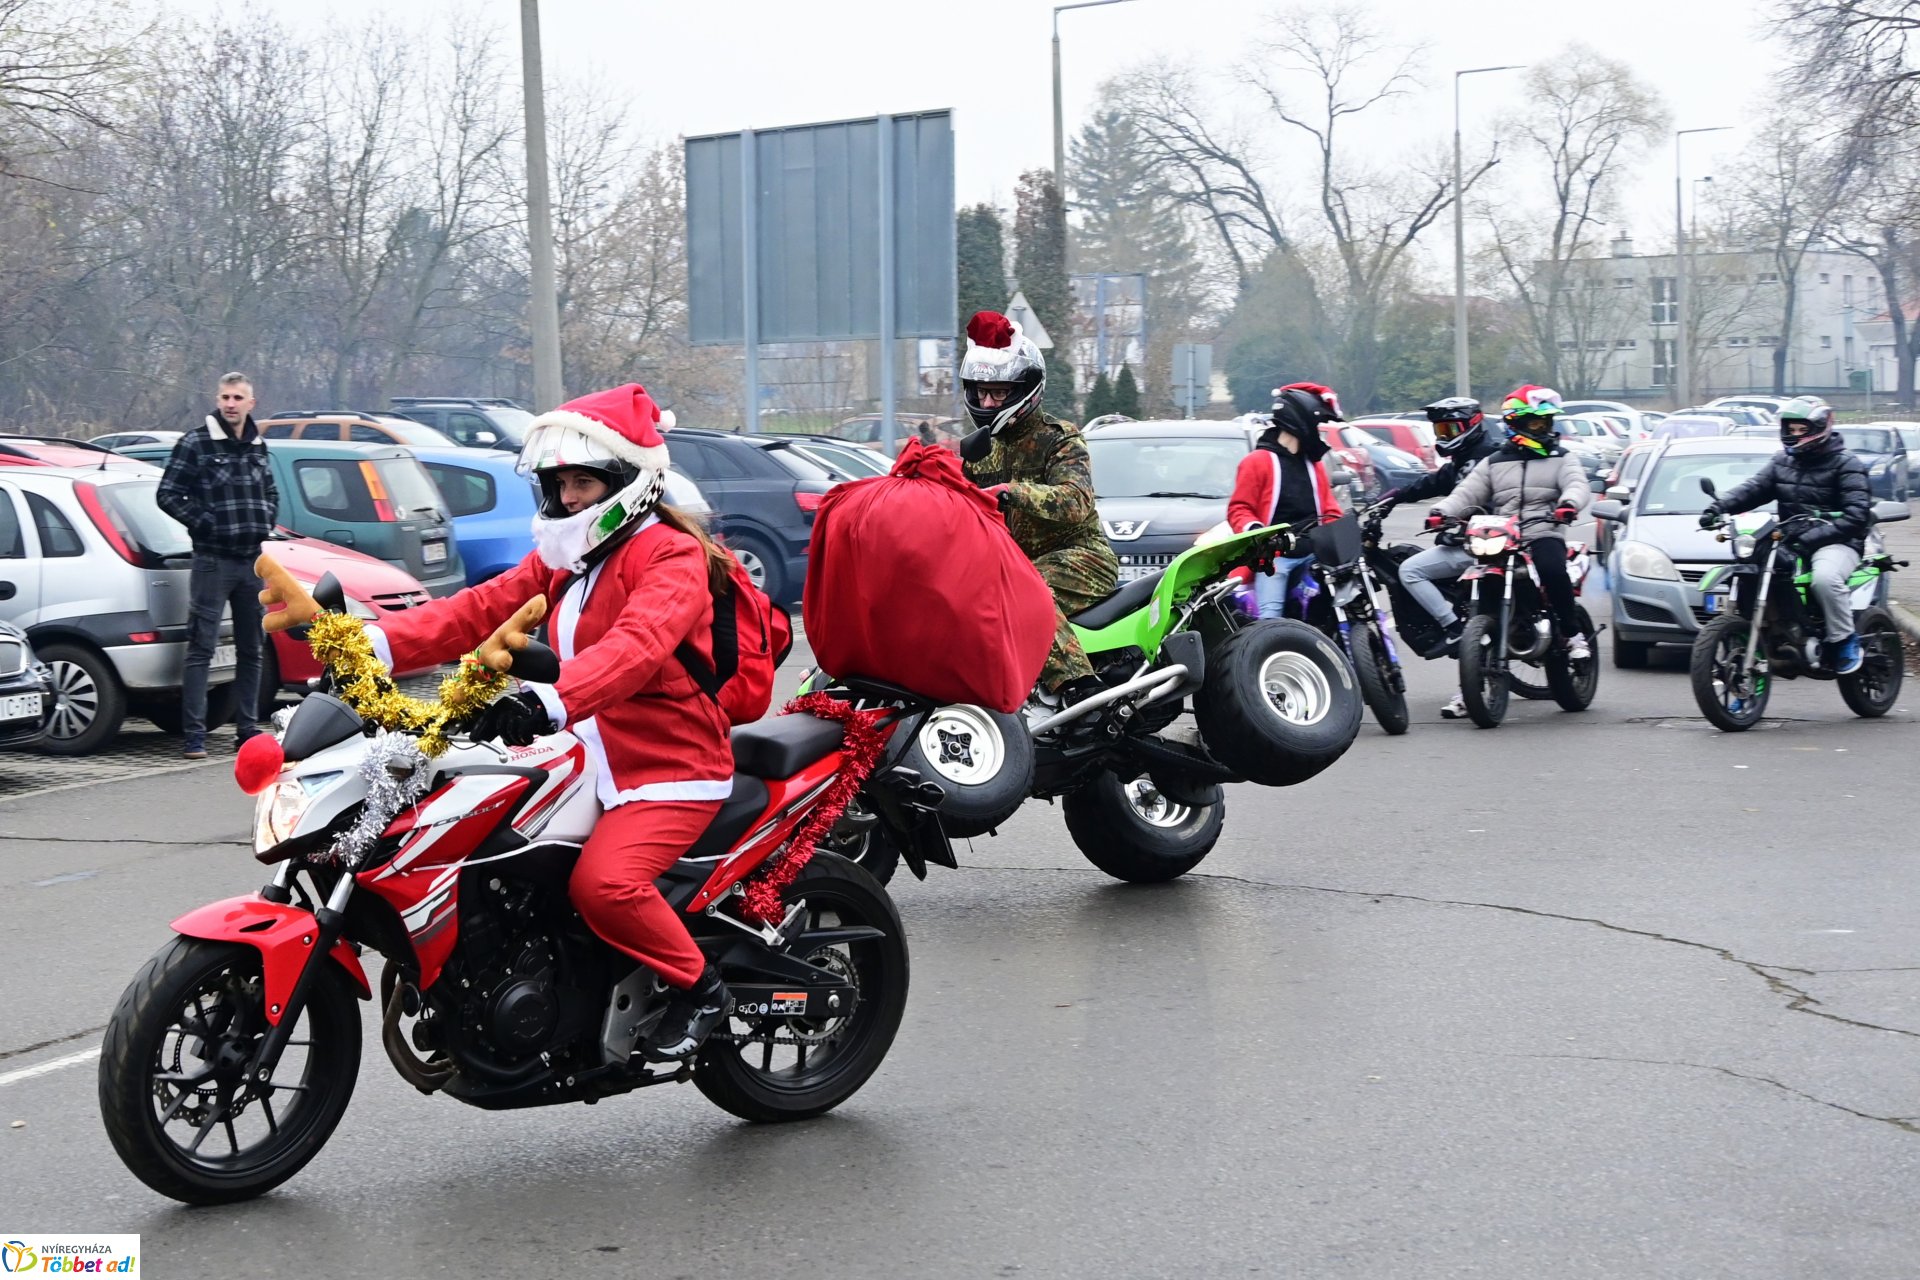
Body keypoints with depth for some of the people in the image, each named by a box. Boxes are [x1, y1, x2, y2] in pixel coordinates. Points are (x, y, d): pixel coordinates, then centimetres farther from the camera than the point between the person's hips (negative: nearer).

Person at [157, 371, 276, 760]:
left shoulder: (258, 447, 13)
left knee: (251, 649, 11)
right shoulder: (195, 444, -5)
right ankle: (195, 733, -7)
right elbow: (168, 494, -6)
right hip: (213, 560, -6)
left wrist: (265, 522, 8)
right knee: (201, 648, -7)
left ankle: (248, 728, 20)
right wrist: (203, 523, -13)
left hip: (253, 560, 6)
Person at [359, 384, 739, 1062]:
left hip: (672, 766, -9)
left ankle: (700, 988, -8)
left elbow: (637, 645, -32)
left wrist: (552, 701, -49)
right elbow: (483, 609, 6)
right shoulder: (565, 560, 18)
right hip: (591, 761, 9)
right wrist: (378, 642, -10)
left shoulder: (672, 556, -12)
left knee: (603, 882, -30)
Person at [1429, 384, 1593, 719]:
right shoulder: (1494, 463, 20)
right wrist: (1442, 511, -12)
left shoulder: (1562, 460, 14)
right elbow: (1467, 492, 9)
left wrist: (1569, 504, -30)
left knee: (1553, 571, -37)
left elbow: (1578, 484, -5)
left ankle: (1573, 635, -14)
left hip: (1543, 536, -2)